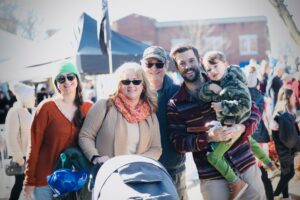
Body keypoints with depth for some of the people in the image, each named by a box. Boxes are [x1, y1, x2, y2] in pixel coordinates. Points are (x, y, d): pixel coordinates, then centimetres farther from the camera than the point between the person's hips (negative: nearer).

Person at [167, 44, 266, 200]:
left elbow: (253, 111, 3)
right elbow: (178, 142, -7)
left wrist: (241, 128, -18)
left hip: (244, 162, 2)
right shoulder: (175, 105, -2)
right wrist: (208, 137, -22)